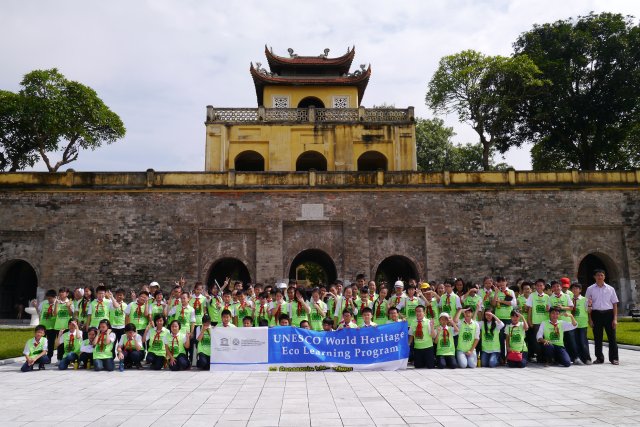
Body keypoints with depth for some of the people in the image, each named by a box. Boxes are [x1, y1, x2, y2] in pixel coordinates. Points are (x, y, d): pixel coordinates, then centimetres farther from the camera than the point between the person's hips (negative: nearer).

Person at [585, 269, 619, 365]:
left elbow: (615, 304, 5)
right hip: (596, 314, 0)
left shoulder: (610, 289, 6)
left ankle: (614, 358, 12)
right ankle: (599, 358, 18)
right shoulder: (590, 289, 5)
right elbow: (588, 305, 5)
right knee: (597, 337, 7)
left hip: (608, 313, 0)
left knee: (611, 336, 1)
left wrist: (615, 318, -3)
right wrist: (590, 319, 0)